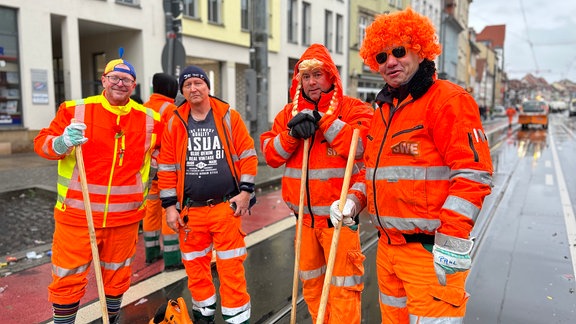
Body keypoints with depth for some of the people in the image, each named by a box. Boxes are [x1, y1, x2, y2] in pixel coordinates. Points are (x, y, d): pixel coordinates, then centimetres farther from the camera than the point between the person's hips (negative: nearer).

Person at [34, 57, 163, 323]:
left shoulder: (149, 119, 3)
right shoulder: (74, 110, -4)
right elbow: (42, 143, -6)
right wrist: (61, 143, -26)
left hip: (125, 217, 2)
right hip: (76, 214, -2)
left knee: (117, 276, 16)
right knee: (68, 279, 6)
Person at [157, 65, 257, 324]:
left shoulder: (229, 116, 0)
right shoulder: (175, 123, 4)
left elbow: (247, 155, 1)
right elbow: (167, 167, 6)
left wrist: (245, 191, -5)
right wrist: (170, 206, 2)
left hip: (227, 206, -2)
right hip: (190, 210, 3)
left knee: (231, 267, 3)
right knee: (195, 266, 14)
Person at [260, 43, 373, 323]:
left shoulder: (353, 109, -4)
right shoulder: (290, 113, 9)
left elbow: (361, 146, -22)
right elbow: (271, 156, 1)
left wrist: (323, 120, -21)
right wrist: (293, 133, -15)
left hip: (338, 212, -5)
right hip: (304, 215, 5)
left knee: (343, 284, -1)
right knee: (310, 280, 20)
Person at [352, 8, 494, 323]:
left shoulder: (447, 99, -11)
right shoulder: (383, 108, 14)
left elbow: (472, 173, -18)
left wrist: (452, 243, -21)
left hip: (431, 251, -8)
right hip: (387, 246, 8)